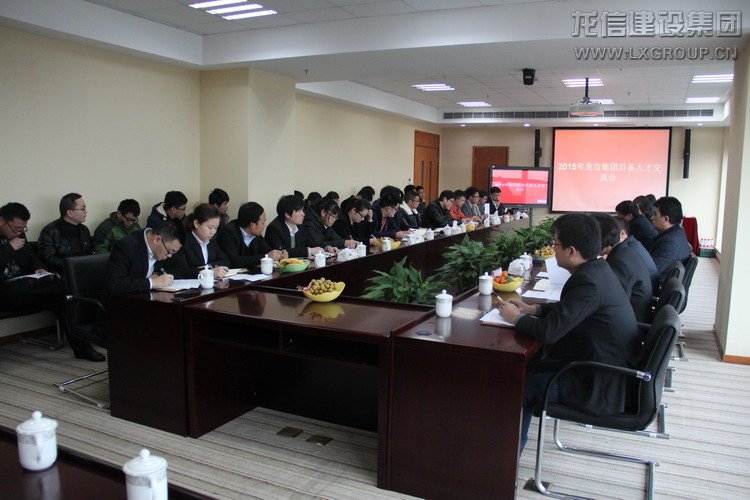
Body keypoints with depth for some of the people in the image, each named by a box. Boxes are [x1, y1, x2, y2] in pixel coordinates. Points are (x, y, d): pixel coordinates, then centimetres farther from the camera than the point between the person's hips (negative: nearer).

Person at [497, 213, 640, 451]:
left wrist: (516, 317, -9)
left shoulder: (588, 281, -27)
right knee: (530, 364, 14)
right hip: (614, 371, 9)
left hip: (604, 389, -9)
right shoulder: (598, 269, 2)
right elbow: (568, 307, 19)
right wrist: (532, 309, 8)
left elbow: (548, 331, -27)